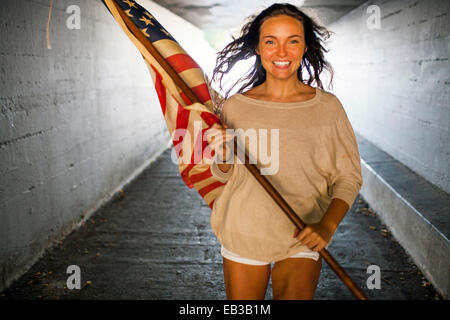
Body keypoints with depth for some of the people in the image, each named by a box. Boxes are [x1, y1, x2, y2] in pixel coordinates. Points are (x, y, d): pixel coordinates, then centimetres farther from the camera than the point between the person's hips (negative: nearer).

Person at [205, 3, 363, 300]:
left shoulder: (327, 106, -6)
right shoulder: (235, 106, -3)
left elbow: (349, 176, -3)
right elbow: (225, 176, 6)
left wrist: (328, 225, -19)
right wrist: (223, 157, -16)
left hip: (302, 240, -1)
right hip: (243, 235, 2)